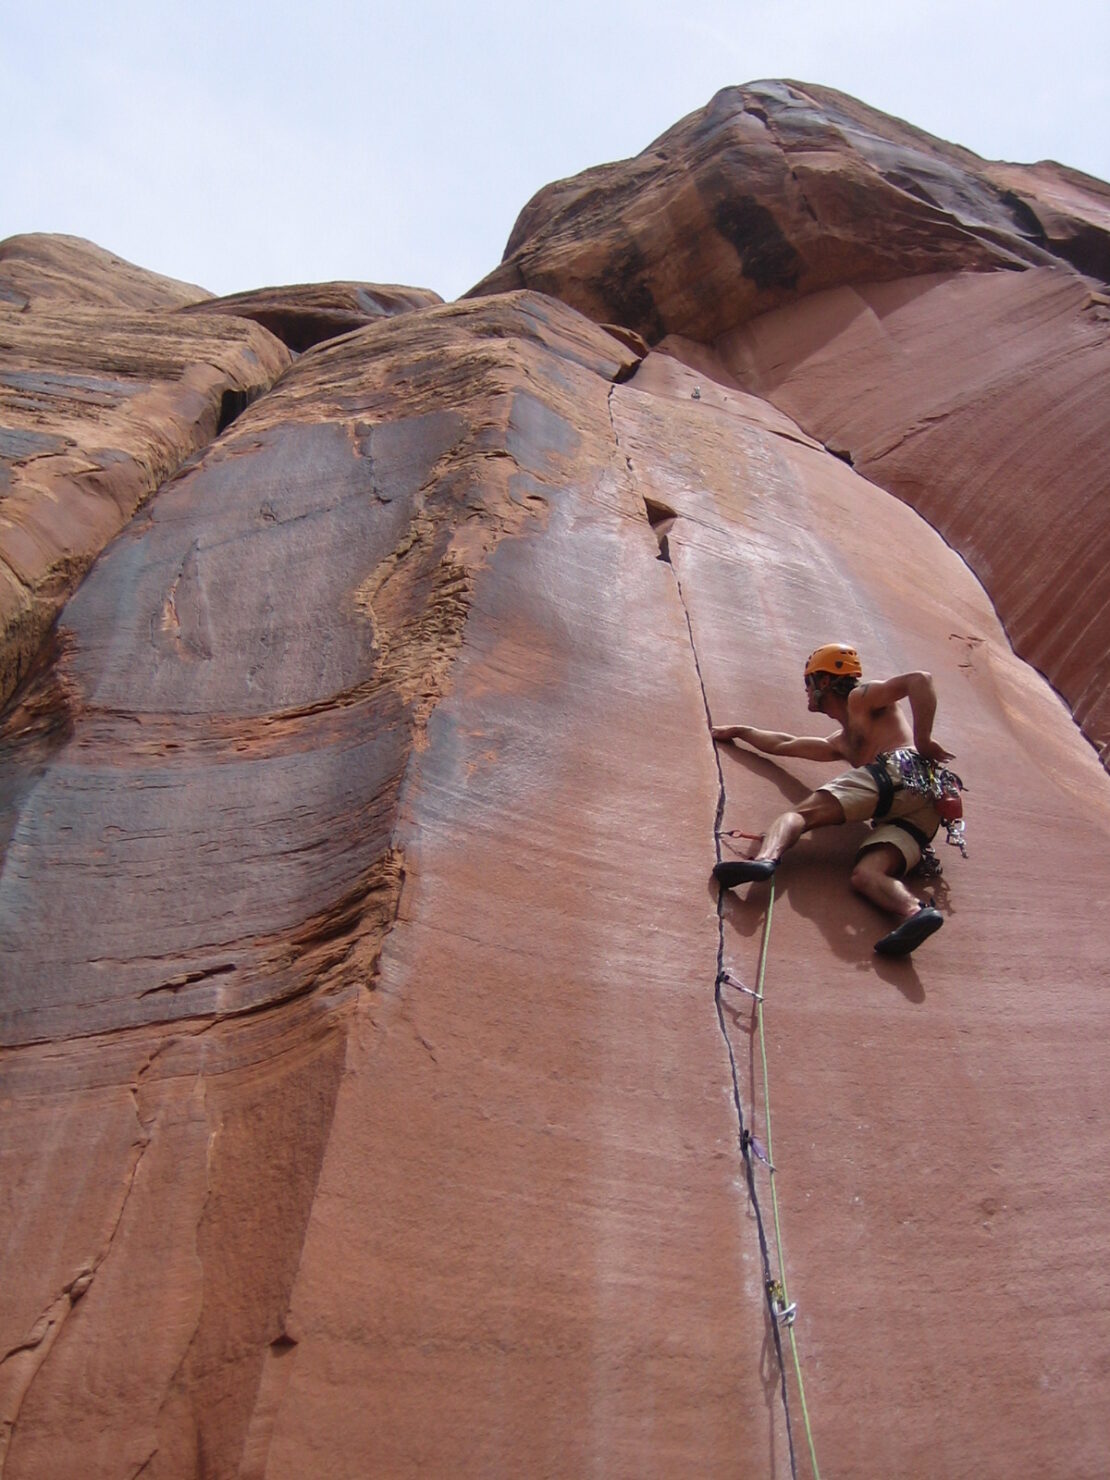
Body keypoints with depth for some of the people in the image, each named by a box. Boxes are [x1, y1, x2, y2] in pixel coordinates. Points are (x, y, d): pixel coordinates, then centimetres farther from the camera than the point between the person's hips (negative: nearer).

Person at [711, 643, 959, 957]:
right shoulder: (840, 743, 40)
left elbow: (920, 680, 1)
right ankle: (916, 910, -44)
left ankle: (766, 859, -45)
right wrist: (737, 731, 59)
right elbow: (784, 744, 51)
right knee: (865, 875, -15)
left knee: (801, 812, -16)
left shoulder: (862, 698, 17)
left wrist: (922, 742, -7)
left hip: (902, 769, -8)